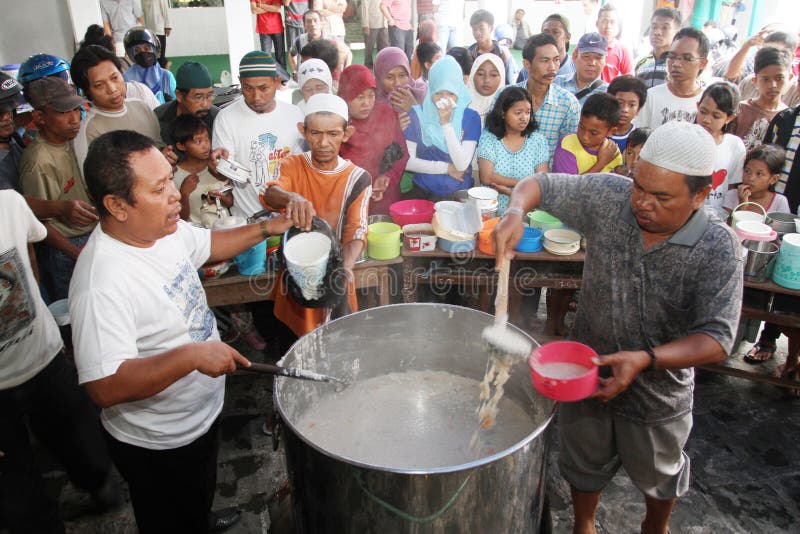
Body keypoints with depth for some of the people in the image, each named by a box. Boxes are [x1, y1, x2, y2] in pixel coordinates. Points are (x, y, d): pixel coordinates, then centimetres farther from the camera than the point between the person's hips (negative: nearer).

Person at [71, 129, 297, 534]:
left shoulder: (163, 226, -10)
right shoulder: (102, 283, -36)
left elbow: (207, 245, 10)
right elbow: (105, 388, -38)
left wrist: (265, 229, -1)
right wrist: (192, 355, -42)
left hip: (204, 412, 8)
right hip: (156, 446, -8)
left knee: (200, 499, 37)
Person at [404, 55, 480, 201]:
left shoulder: (471, 117, -1)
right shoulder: (417, 114, 0)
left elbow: (462, 165, -12)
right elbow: (408, 161, -3)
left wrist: (446, 123, -16)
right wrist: (447, 168, -6)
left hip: (459, 193, 0)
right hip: (423, 191, 1)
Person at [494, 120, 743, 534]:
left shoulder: (718, 248, -23)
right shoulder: (608, 197, -18)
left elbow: (717, 338, -24)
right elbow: (539, 185, -7)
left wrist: (646, 359, -39)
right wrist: (515, 213, -29)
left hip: (659, 391, -1)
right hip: (586, 371, 1)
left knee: (658, 476, 28)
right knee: (585, 464, 26)